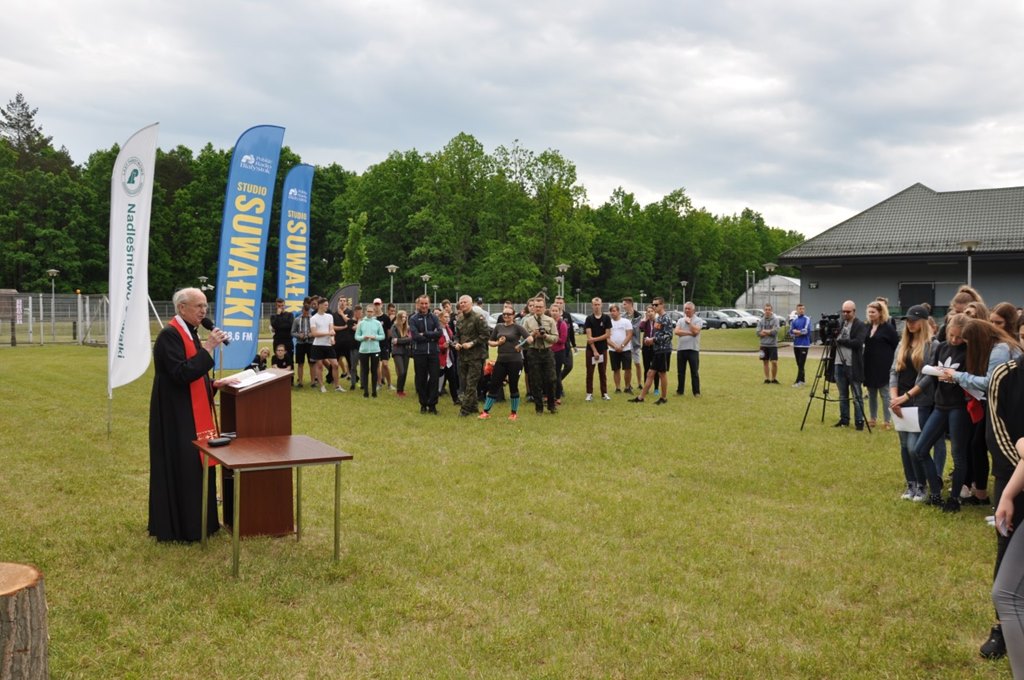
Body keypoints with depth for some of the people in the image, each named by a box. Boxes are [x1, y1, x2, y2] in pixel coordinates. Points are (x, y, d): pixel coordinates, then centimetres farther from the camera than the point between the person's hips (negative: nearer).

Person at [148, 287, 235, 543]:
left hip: (193, 413, 10)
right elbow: (181, 373, -27)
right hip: (177, 415, -10)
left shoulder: (189, 333, 13)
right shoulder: (169, 335, -17)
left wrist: (215, 383, 8)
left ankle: (196, 521, 24)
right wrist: (208, 348, -25)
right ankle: (178, 527, 7)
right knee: (181, 468, -3)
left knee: (195, 464, 14)